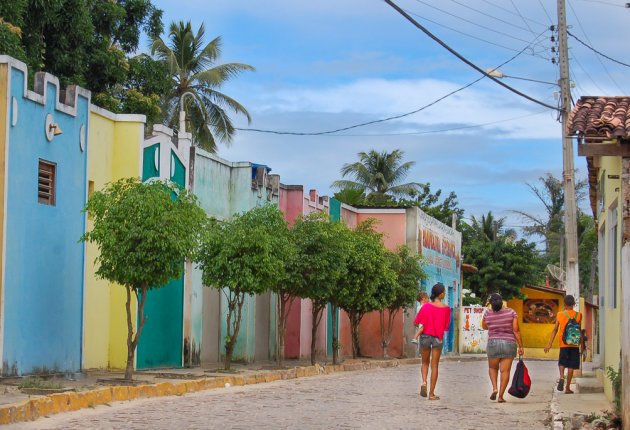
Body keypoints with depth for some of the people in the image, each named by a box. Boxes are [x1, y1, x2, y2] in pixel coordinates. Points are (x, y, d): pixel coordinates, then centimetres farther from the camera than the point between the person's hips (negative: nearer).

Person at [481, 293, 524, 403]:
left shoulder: (487, 313, -4)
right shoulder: (511, 312, -4)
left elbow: (484, 327, 16)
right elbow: (516, 330, -6)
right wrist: (520, 346, -2)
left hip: (493, 343, 0)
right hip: (509, 343, 0)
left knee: (493, 368, 20)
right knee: (505, 371, 3)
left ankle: (494, 388, -1)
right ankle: (500, 396, -1)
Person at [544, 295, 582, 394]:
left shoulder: (560, 315, -1)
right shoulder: (578, 315, -1)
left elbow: (555, 330, -4)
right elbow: (579, 331, -2)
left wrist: (549, 344, -3)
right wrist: (581, 342, 11)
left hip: (564, 344, 0)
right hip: (574, 344, 0)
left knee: (562, 363, 15)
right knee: (571, 366, 5)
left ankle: (562, 377, -14)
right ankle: (568, 388, 4)